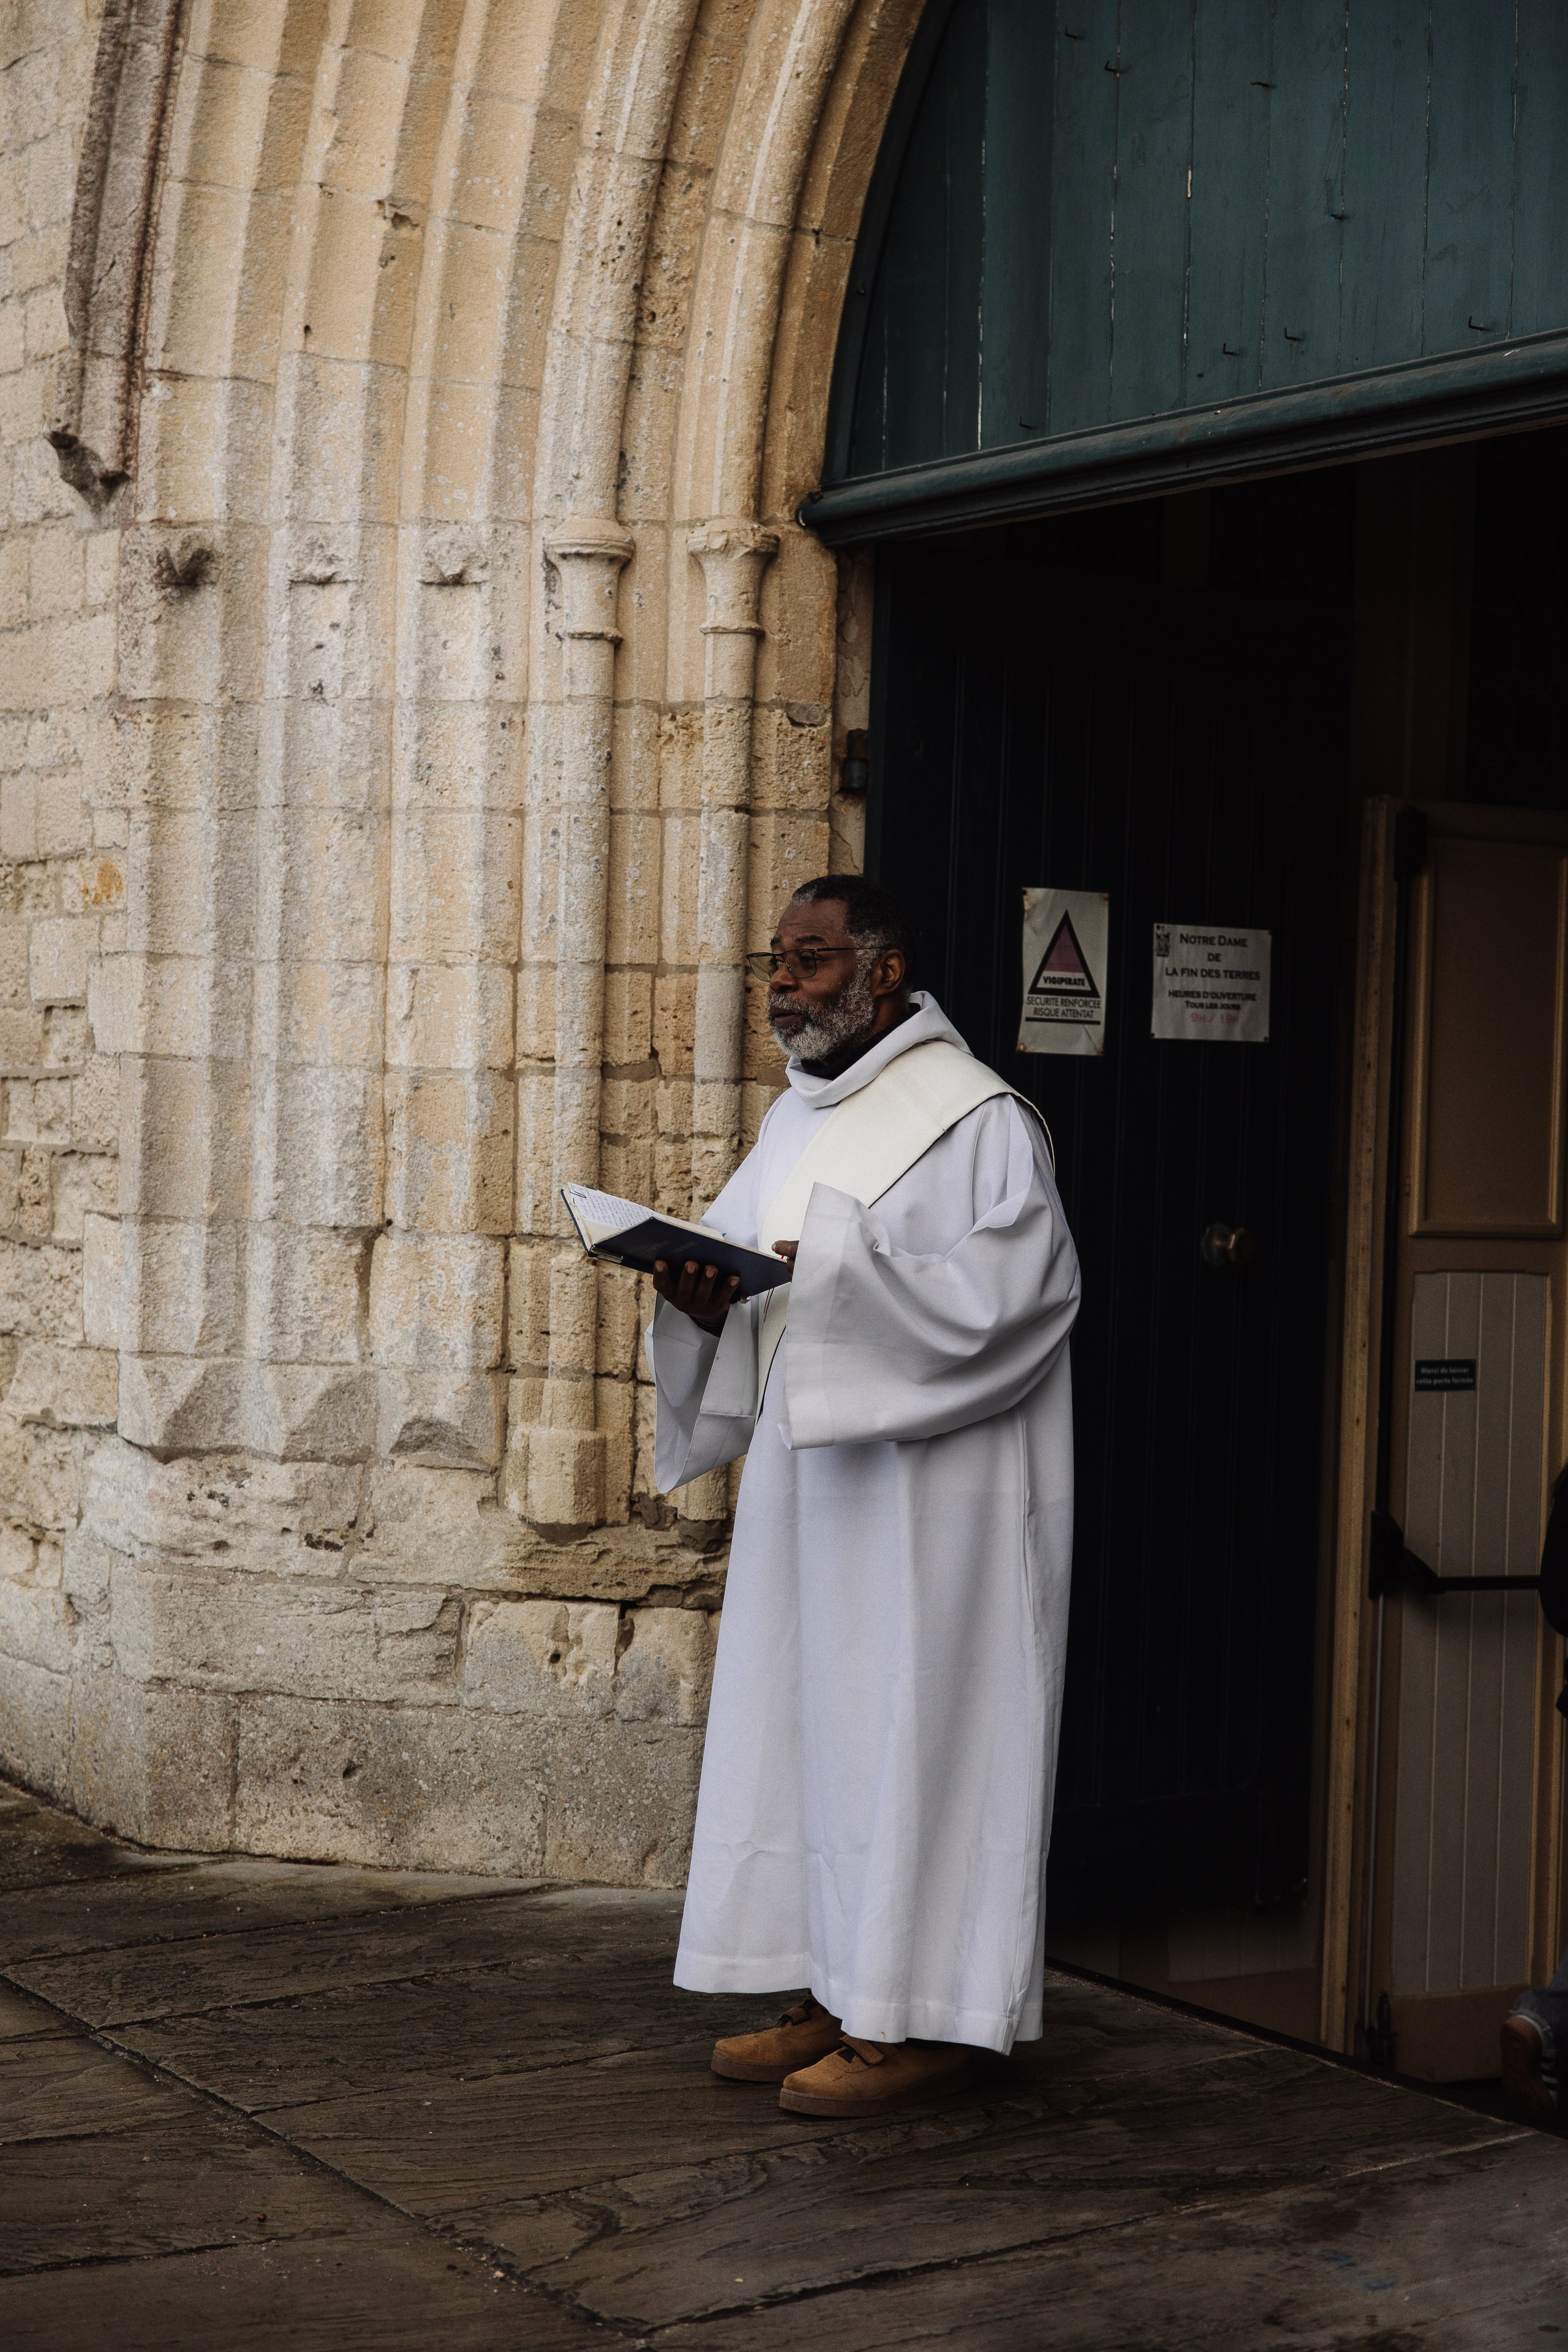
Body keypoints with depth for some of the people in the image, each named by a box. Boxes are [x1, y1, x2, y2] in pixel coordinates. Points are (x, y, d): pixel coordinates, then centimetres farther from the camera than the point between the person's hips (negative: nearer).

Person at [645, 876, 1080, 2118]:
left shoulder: (975, 1119, -10)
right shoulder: (800, 1119, 16)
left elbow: (1001, 1299, -20)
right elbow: (752, 1273, 16)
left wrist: (841, 1261, -25)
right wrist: (703, 1299, -5)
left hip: (928, 1500, -8)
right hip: (811, 1482, 8)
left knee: (907, 1724, -5)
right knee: (805, 1724, 9)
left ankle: (923, 2023, 3)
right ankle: (839, 1997, 18)